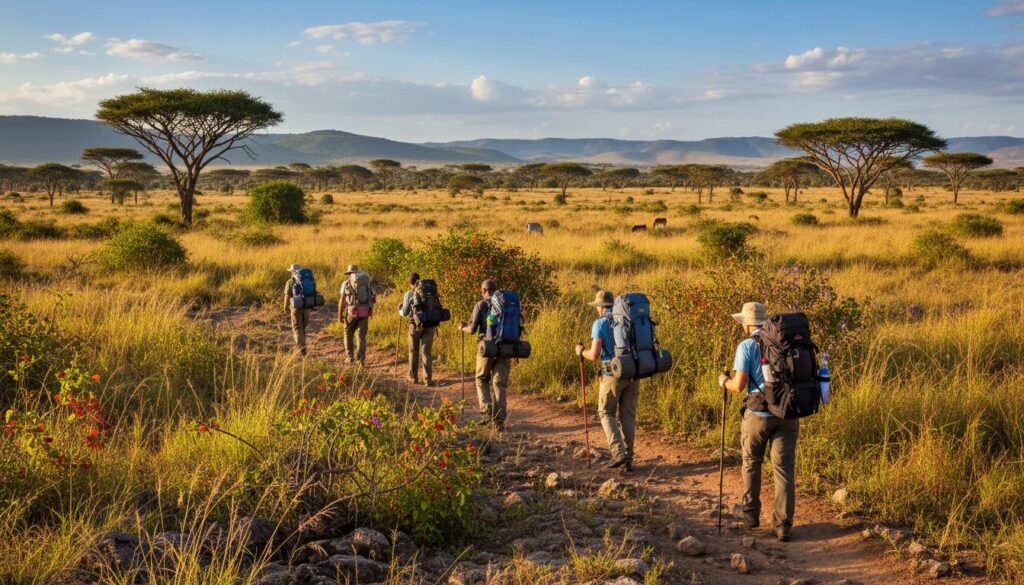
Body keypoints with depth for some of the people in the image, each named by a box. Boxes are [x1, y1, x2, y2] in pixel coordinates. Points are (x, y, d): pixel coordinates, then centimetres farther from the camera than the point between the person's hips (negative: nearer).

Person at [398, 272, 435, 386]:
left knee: (413, 351, 16)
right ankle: (427, 379, -6)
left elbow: (405, 313, -2)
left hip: (416, 324, -2)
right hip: (430, 324, 2)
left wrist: (400, 309, 20)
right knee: (426, 352, 2)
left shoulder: (409, 294, -3)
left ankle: (413, 376, 27)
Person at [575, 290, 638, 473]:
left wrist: (581, 351, 10)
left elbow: (594, 355, -11)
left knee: (606, 413, 11)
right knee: (628, 416, 11)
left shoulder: (600, 323, -5)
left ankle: (619, 452, -4)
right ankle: (627, 460, 7)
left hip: (613, 374, -5)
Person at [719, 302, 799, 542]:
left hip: (759, 412, -3)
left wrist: (725, 382, 11)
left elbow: (739, 385, -9)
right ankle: (783, 525, -2)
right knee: (784, 468, 2)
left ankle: (751, 514, 26)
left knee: (751, 463, 18)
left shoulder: (747, 346, -4)